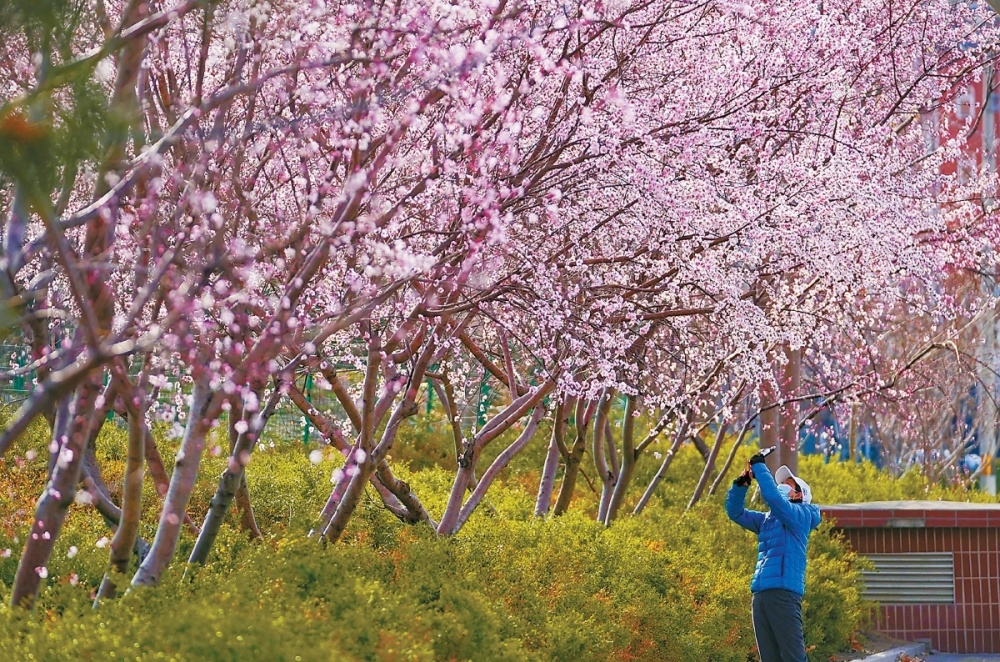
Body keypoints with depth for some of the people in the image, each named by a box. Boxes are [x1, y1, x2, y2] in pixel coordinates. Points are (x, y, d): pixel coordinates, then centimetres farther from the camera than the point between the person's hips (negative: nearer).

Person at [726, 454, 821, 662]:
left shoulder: (801, 514, 2)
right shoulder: (767, 519, 24)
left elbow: (773, 496, -14)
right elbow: (735, 512, 24)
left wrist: (759, 466, -3)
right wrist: (742, 483, 9)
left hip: (783, 592, -8)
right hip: (760, 594, 8)